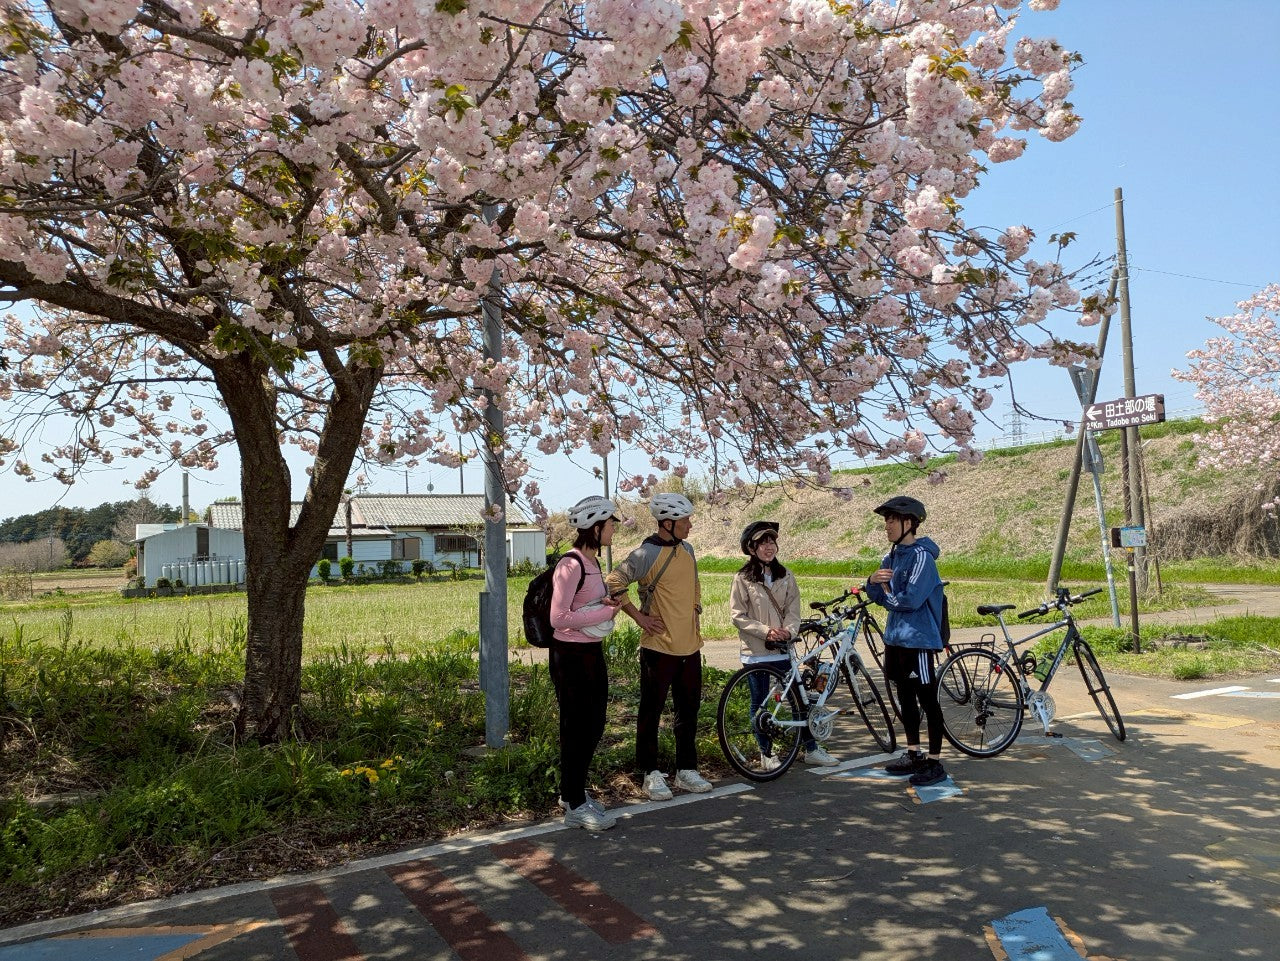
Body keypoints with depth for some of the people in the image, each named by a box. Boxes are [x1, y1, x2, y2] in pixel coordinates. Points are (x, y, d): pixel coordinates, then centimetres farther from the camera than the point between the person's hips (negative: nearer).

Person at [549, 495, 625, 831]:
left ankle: (572, 792, 32)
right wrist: (605, 612, -17)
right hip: (570, 655, -9)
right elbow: (559, 617, -24)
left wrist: (607, 603, 1)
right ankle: (575, 805, 15)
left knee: (593, 726, 16)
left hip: (592, 652, 9)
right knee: (578, 728, 1)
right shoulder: (571, 564, -19)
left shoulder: (593, 562, 9)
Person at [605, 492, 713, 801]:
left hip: (690, 647, 7)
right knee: (651, 712, 4)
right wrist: (640, 617, -14)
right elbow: (613, 584, -18)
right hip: (659, 647, -7)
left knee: (689, 711, 14)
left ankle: (686, 770, 26)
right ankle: (651, 774, 15)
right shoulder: (646, 554, -15)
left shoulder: (687, 550, 9)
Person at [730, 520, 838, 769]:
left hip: (782, 650, 3)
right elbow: (737, 615, -8)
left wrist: (789, 630, -17)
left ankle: (811, 749, 20)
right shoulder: (743, 578, -5)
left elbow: (793, 609, 3)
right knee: (759, 703, 7)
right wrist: (765, 630, -18)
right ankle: (766, 753, 20)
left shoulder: (785, 576, 6)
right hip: (756, 652, -3)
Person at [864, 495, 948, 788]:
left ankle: (935, 763, 10)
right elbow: (880, 597, 12)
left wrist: (887, 595, -5)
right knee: (905, 698, 16)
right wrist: (873, 582, -10)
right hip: (895, 637, 9)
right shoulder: (891, 557, 11)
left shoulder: (921, 556, -16)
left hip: (919, 640, -9)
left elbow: (911, 599, -23)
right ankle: (913, 755, 28)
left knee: (928, 701, 1)